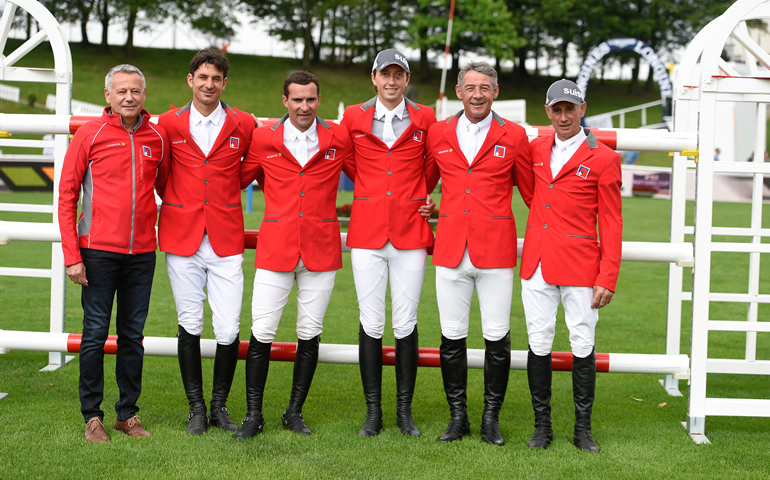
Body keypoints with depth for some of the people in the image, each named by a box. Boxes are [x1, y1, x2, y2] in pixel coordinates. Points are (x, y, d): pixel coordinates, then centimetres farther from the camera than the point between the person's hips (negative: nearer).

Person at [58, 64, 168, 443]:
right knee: (96, 332, 0)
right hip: (99, 251, -3)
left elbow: (166, 188, 20)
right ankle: (92, 416, 10)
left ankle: (128, 412, 19)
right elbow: (66, 195, -3)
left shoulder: (157, 137, 6)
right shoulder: (90, 134, -3)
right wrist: (72, 255, -8)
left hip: (142, 252, 3)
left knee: (133, 334, 9)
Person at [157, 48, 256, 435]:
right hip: (182, 236, 0)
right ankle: (196, 407, 17)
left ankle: (220, 405, 13)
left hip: (225, 239, 0)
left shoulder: (243, 125, 3)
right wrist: (175, 204, 12)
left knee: (228, 329, -5)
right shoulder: (169, 124, 4)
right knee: (190, 325, 5)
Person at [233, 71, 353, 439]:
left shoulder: (339, 139, 3)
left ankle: (295, 412, 19)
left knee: (310, 333, 6)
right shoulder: (263, 139, 2)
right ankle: (253, 414, 10)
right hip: (275, 249, -1)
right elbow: (237, 179, 14)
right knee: (262, 332, -3)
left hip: (321, 249, 1)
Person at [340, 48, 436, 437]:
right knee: (371, 323, 1)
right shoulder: (354, 117, 5)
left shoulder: (425, 118, 4)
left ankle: (405, 411, 12)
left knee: (405, 323, 1)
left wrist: (425, 198, 7)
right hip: (366, 231, 0)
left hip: (410, 231, 0)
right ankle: (373, 412, 10)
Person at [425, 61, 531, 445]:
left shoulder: (513, 136, 3)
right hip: (450, 250, 2)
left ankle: (491, 417, 12)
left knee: (497, 337, 0)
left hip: (496, 250, -2)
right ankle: (458, 416, 17)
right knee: (451, 336, 5)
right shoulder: (438, 133, 9)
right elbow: (424, 183, 19)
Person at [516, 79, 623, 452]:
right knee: (539, 342, 4)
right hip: (536, 263, 4)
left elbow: (611, 225, -3)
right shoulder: (535, 150, 10)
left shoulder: (603, 159, -2)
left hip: (579, 265, -3)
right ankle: (542, 425, 13)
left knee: (583, 344, 0)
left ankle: (583, 429, 11)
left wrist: (608, 278, -8)